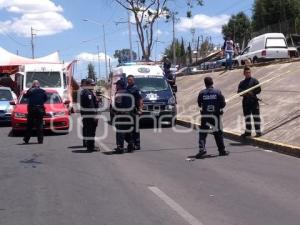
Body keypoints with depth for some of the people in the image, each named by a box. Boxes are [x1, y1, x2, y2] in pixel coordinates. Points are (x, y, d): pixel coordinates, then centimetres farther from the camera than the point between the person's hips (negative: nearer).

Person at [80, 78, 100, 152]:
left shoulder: (83, 92, 18)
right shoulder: (88, 93, -16)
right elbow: (91, 106, -21)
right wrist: (94, 116, -21)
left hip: (85, 115, 11)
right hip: (90, 116, -11)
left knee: (87, 130, 16)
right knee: (91, 131, -8)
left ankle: (89, 145, 25)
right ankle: (90, 146, -6)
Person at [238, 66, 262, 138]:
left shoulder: (254, 81, 4)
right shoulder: (242, 83, 15)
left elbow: (259, 90, -3)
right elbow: (239, 91, 4)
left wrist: (252, 92, -17)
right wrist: (244, 93, -16)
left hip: (253, 100, -4)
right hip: (245, 101, 4)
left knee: (256, 117, -5)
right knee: (247, 117, 10)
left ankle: (258, 132, -2)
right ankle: (248, 131, 20)